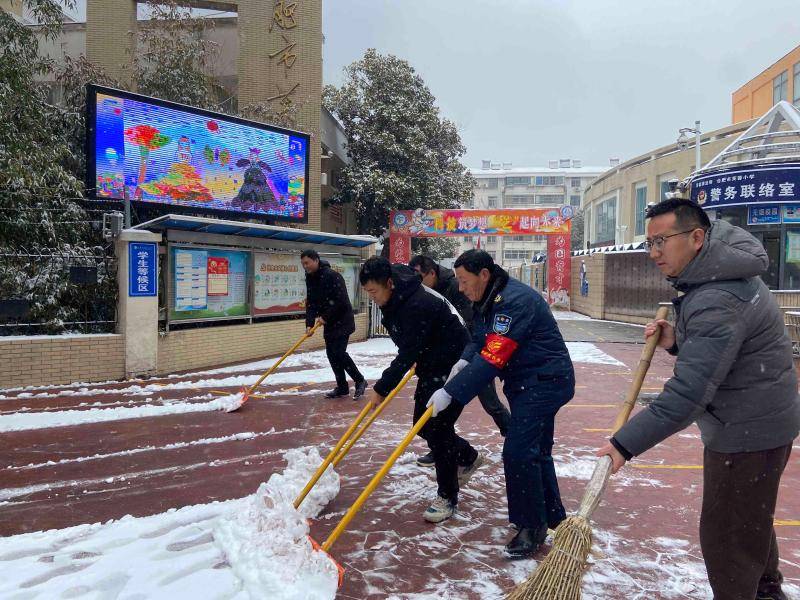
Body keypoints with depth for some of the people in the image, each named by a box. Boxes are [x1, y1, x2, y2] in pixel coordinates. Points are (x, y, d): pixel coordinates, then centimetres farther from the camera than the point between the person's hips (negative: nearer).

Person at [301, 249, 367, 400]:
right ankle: (342, 387, 17)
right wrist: (309, 324, -9)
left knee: (339, 352, -13)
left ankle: (360, 381, 3)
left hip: (342, 321, -8)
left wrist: (325, 317, -17)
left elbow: (340, 301, -23)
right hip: (329, 323, 8)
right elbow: (310, 304, 4)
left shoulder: (331, 275, -20)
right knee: (331, 354, 7)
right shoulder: (310, 279, 6)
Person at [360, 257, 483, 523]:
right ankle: (468, 457, 37)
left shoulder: (418, 304, -30)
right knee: (423, 425, 14)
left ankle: (447, 497, 10)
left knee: (437, 429, -7)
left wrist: (381, 389, -23)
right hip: (432, 368, 10)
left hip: (453, 369, -10)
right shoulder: (396, 300, 1)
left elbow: (408, 354, -29)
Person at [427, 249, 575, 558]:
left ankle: (531, 525, 6)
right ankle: (552, 515, 35)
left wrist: (450, 393, -30)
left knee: (518, 452, -12)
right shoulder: (488, 301, 6)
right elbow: (479, 341, 12)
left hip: (544, 382, -10)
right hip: (528, 383, 10)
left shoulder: (515, 301, -26)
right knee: (536, 450, 18)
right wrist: (463, 361, -11)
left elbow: (492, 359, -31)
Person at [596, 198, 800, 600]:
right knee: (751, 519, 28)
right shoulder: (721, 272, 4)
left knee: (726, 536, 3)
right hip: (760, 420, 11)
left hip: (747, 432, -11)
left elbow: (688, 394, -33)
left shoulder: (717, 302, -29)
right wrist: (676, 341, -3)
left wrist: (626, 443, -32)